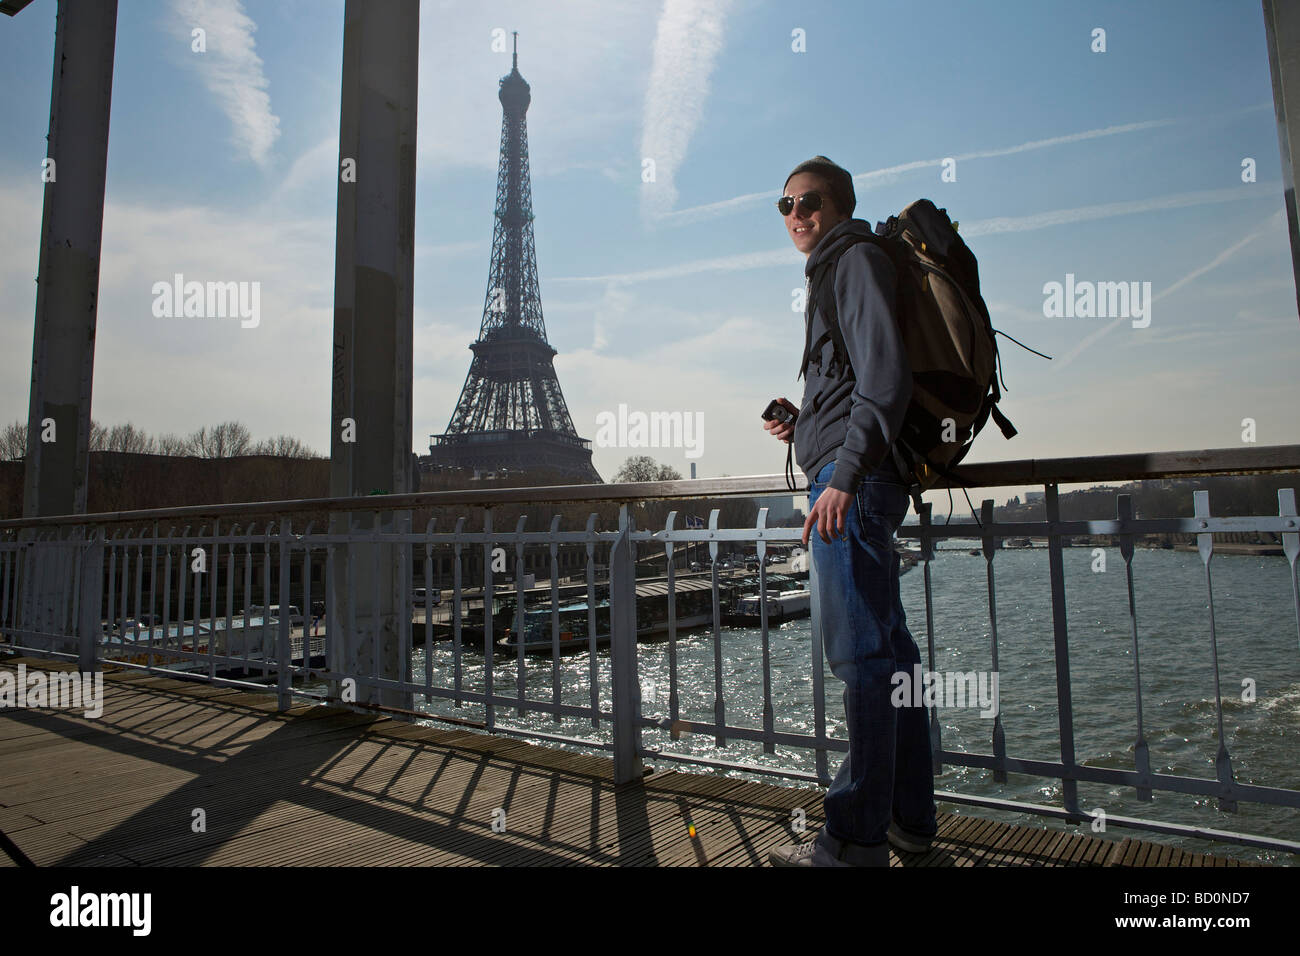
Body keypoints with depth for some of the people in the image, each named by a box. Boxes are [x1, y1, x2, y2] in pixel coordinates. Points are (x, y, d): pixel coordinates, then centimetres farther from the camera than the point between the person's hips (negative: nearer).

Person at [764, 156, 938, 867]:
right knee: (886, 646, 11)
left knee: (859, 651, -9)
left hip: (853, 477, -10)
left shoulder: (859, 258, -2)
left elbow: (886, 373, -17)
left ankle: (856, 838, -1)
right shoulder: (834, 273, 27)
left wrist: (845, 469, -25)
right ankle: (908, 818, 21)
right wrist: (802, 424, 15)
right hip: (852, 479, 10)